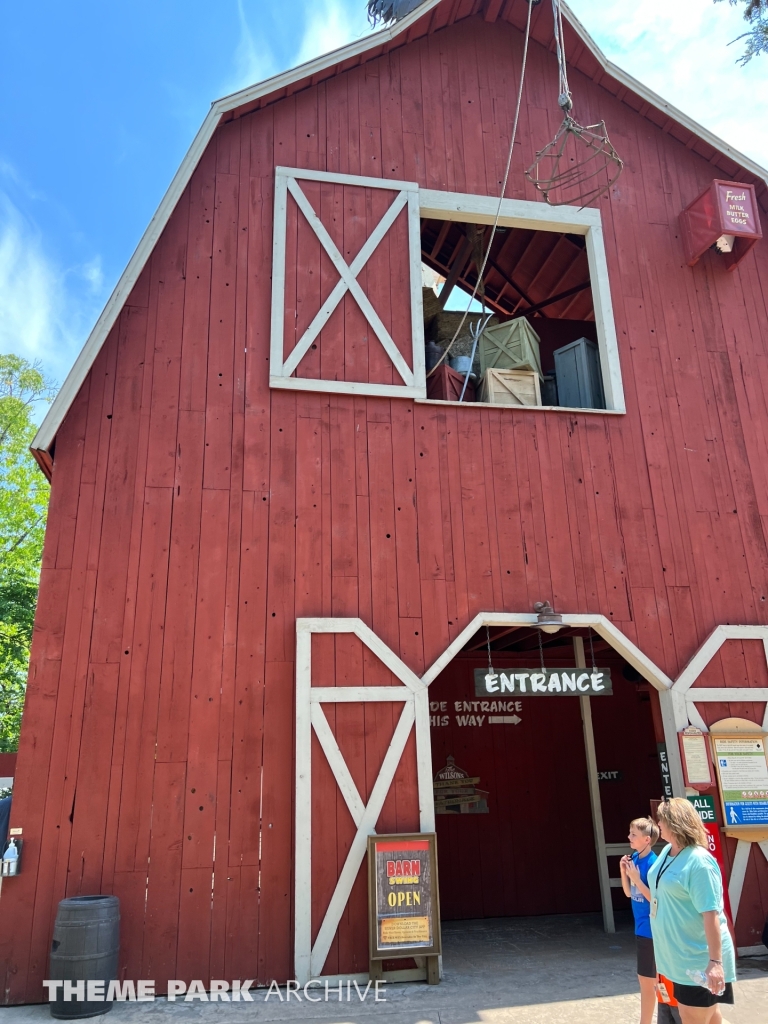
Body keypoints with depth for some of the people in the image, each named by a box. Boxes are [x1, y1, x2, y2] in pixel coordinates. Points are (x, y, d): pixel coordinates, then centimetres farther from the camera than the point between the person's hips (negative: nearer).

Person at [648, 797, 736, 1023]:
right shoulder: (667, 851, 3)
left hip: (699, 959, -8)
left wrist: (716, 961, -29)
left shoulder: (699, 862, -24)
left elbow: (711, 913, -27)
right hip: (678, 955, 8)